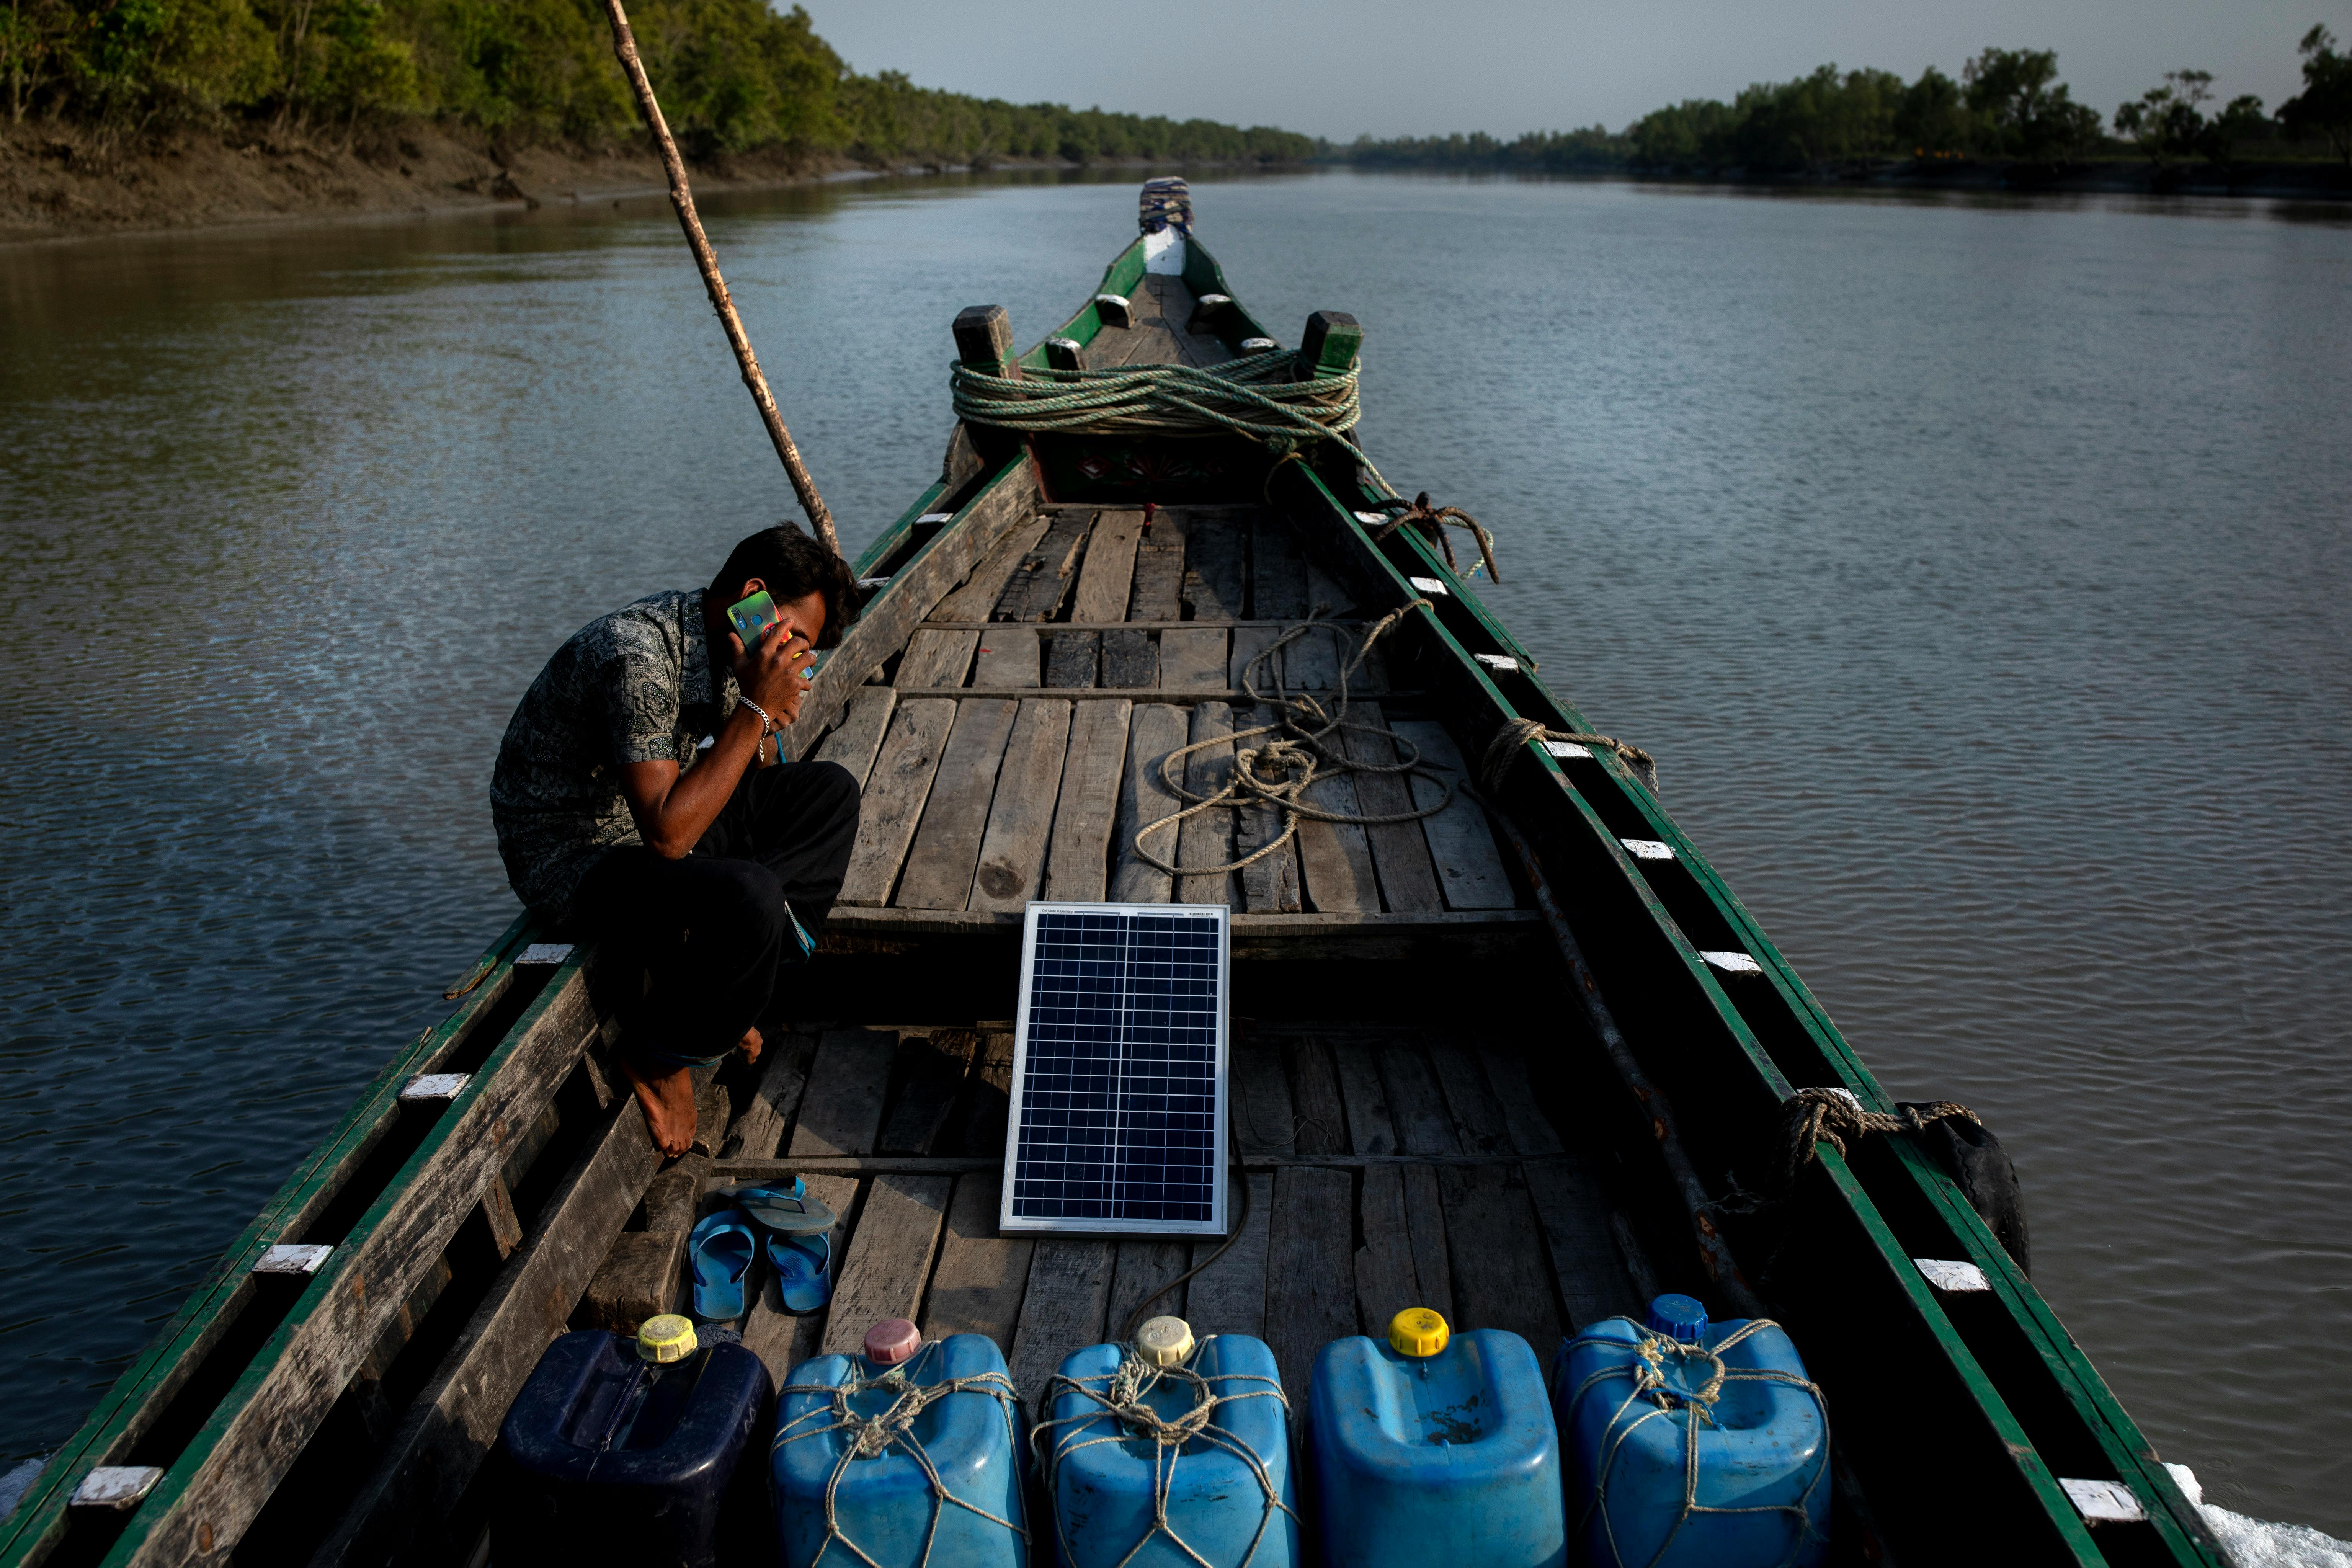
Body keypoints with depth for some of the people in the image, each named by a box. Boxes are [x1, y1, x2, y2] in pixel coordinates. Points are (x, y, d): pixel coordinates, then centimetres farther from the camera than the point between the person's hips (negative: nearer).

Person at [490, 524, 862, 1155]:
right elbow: (669, 833, -34)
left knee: (828, 792, 3)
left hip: (661, 822, 9)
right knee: (747, 899, -33)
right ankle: (656, 1053, -4)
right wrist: (756, 709, -31)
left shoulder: (721, 638, -1)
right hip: (572, 858, -9)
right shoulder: (638, 655, -30)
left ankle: (746, 998, 3)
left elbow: (760, 776, 12)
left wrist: (770, 721, -10)